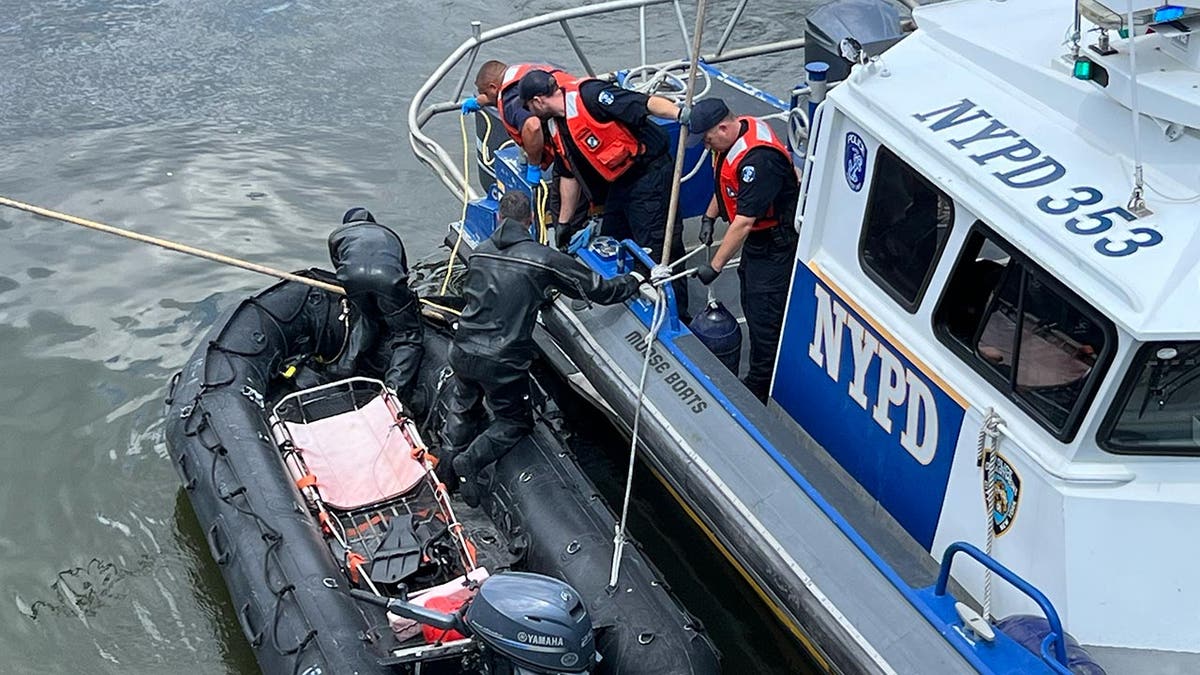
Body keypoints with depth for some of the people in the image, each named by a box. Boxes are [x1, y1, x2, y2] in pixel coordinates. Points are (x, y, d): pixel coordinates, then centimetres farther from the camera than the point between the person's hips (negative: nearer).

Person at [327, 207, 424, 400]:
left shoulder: (337, 235, 38)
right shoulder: (389, 234, 43)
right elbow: (403, 268, 44)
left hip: (352, 276, 1)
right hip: (387, 276, -1)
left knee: (365, 317, 31)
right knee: (408, 335, 8)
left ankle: (347, 364, 20)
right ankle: (396, 386, -11)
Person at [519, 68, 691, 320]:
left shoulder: (588, 96, -18)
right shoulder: (556, 128, 11)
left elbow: (646, 103, -26)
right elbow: (569, 175, 20)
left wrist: (680, 113, -42)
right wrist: (563, 222, 23)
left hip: (651, 174, -10)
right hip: (620, 184, 10)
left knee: (656, 251, -10)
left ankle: (677, 318, -2)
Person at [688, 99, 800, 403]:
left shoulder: (757, 160, -33)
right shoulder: (734, 135, -1)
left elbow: (743, 222, -32)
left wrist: (714, 266, -27)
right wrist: (709, 217, 15)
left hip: (777, 244, -11)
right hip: (757, 239, 11)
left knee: (764, 315, -4)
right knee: (752, 307, 18)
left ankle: (760, 387, 9)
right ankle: (759, 379, 32)